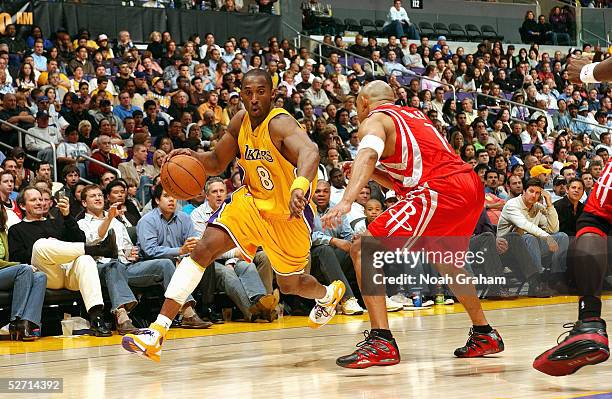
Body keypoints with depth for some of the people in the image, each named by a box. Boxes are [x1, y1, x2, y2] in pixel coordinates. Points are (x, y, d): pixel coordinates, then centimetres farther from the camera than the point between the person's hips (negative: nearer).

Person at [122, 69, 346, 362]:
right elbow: (217, 163, 9)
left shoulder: (280, 123, -27)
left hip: (289, 213, -5)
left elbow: (309, 152, -48)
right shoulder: (240, 122, -5)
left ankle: (328, 294, 52)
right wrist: (192, 156, -15)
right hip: (252, 199, 5)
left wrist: (300, 187, -69)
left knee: (289, 285, 12)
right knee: (204, 248, -15)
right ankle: (158, 331, -20)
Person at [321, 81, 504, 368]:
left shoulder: (373, 120, 6)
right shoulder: (413, 115, 30)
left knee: (363, 250, -8)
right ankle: (484, 335, 40)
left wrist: (347, 200, -32)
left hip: (438, 191, -9)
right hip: (472, 186, 9)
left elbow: (368, 154, -19)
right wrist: (371, 173, 28)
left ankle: (381, 342, -19)